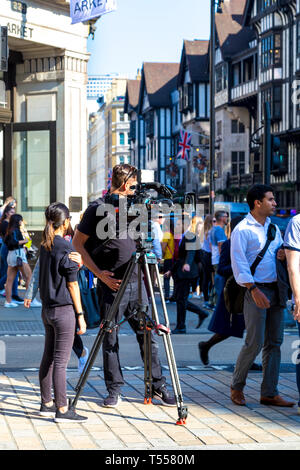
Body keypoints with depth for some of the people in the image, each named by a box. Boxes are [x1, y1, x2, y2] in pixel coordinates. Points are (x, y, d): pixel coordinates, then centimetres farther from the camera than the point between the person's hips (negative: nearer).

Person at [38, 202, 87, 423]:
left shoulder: (45, 246, 8)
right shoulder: (65, 248, -14)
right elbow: (72, 284, -13)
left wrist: (78, 263, 20)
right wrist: (80, 315, -9)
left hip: (47, 309, 8)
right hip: (64, 310, -8)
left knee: (48, 358, 14)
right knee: (60, 361, -5)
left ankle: (47, 404, 23)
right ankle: (62, 410, -2)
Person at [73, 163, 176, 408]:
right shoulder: (98, 209, -4)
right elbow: (78, 243, -3)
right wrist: (99, 273, -11)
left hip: (135, 282, 5)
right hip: (111, 285, -5)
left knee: (147, 335, 5)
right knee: (110, 339, 2)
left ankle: (158, 385, 13)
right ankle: (114, 390, 11)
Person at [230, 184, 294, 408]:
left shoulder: (273, 228, 17)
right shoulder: (242, 230, -6)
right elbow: (239, 263, -12)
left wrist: (283, 254, 2)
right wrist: (254, 290, -21)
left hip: (276, 289, 7)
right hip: (256, 291, -7)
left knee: (274, 342, 5)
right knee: (254, 343, -8)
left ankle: (269, 393, 9)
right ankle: (237, 387, 10)